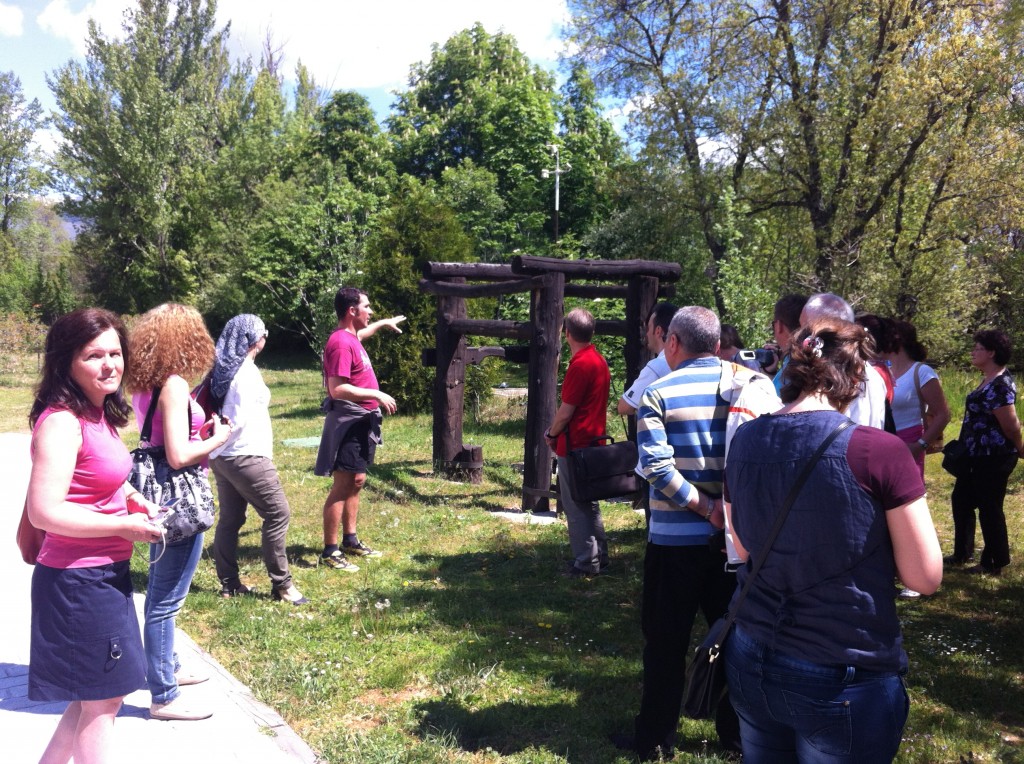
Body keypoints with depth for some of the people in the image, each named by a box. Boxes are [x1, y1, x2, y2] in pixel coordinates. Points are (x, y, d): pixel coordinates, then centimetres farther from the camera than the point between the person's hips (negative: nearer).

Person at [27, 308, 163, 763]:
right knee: (103, 700, 6)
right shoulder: (61, 422, -20)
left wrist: (129, 497, 7)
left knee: (97, 694, 21)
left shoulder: (97, 414, 8)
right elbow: (44, 512, -27)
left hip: (105, 574, 9)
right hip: (78, 582, -9)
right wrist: (126, 526, -19)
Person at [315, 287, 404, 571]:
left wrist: (383, 323, 49)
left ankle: (350, 541, 26)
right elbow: (337, 389, -26)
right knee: (342, 486, -7)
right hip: (348, 421, -10)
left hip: (361, 421, 10)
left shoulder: (351, 336, 11)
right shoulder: (341, 343, -19)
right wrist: (376, 394, -21)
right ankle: (330, 552, -1)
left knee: (357, 482, 16)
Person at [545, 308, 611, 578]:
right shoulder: (599, 360, 9)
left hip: (575, 446, -9)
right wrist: (558, 432, 13)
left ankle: (585, 562, 5)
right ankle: (599, 556, 26)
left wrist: (551, 435, -2)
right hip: (594, 442, 9)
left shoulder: (580, 364, -19)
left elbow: (566, 411, -19)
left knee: (576, 507, 0)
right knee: (589, 503, 18)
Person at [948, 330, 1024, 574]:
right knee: (961, 499, 18)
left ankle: (994, 563, 16)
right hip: (977, 455, 11)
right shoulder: (989, 380, 10)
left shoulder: (999, 385, -22)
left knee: (989, 508, 2)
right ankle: (963, 553, 30)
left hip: (993, 458, -11)